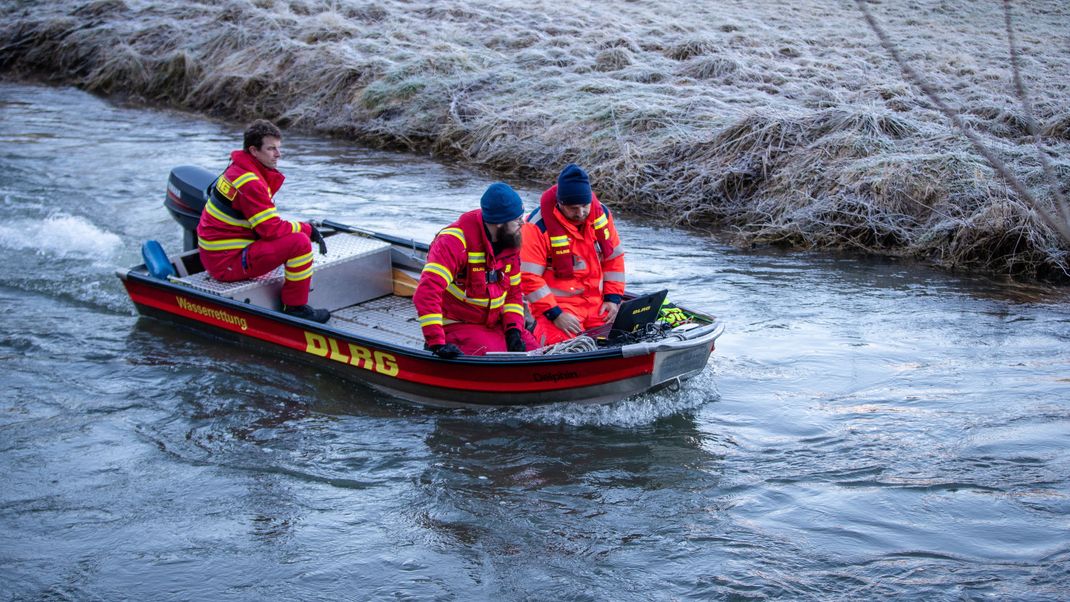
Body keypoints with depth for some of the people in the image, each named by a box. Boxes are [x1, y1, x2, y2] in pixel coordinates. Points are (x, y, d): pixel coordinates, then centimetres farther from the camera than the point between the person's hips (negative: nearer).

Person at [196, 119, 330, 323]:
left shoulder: (240, 169, 11)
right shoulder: (249, 182, -21)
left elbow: (267, 224, 17)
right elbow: (272, 230, -22)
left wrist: (304, 228, 6)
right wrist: (308, 229, -8)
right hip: (226, 262, -11)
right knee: (300, 242, -20)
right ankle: (296, 308, -9)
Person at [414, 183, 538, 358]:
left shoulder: (509, 242, 3)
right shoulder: (456, 241, -22)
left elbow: (513, 292, 12)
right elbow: (426, 292, -29)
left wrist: (513, 329, -6)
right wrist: (437, 343, -35)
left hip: (494, 325, 8)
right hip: (456, 325, -8)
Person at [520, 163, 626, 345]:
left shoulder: (601, 213, 2)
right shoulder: (538, 226, -16)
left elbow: (614, 257, 13)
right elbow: (529, 277, -15)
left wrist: (613, 298, 3)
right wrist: (554, 314, -19)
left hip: (597, 303, 5)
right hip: (556, 305, -5)